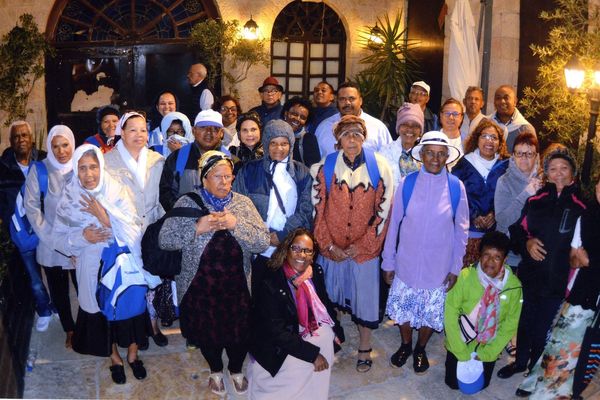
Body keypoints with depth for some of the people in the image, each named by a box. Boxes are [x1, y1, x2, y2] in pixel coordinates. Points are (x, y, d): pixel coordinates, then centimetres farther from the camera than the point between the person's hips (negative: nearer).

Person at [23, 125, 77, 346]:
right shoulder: (39, 170, -7)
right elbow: (31, 206, -4)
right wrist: (50, 236, -8)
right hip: (51, 245, 0)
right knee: (58, 291, 12)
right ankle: (69, 330, 31)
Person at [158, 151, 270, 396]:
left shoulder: (243, 203, 1)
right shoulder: (187, 203, -4)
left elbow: (264, 242, -7)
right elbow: (164, 240, -10)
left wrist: (236, 224, -20)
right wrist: (197, 228, -21)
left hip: (236, 285, 1)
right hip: (200, 286, -1)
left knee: (239, 330, 8)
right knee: (207, 330, 14)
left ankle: (236, 369, 42)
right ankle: (215, 370, 47)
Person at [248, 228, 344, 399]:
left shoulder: (316, 273, -7)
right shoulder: (270, 283, -25)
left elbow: (325, 304, 10)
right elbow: (277, 331, -25)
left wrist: (336, 330, -3)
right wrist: (312, 354, -25)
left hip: (304, 330, 7)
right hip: (276, 343, -7)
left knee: (327, 333, -15)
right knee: (301, 365, -24)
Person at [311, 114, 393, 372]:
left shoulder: (379, 167, -5)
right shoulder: (324, 167, -3)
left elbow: (383, 210, -5)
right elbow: (317, 209, -2)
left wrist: (362, 245, -9)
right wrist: (328, 245, -7)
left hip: (365, 248, 0)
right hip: (332, 248, 1)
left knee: (365, 296, 9)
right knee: (331, 295, 13)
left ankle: (364, 348, 27)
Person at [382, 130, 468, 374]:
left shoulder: (456, 187, -9)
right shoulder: (407, 183, -9)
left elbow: (461, 230, 0)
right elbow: (394, 223, -2)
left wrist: (455, 267, 0)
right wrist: (388, 262, 1)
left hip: (438, 267, 0)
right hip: (406, 263, 0)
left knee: (431, 312, 13)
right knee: (403, 308, 15)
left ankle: (420, 349, 42)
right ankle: (405, 346, 44)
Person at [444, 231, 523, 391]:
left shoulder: (514, 285, -18)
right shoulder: (465, 276, -24)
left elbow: (510, 324, -8)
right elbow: (450, 313, -19)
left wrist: (487, 353, -11)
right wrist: (462, 352, -17)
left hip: (489, 348, 2)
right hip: (461, 344, -1)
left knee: (481, 385, 13)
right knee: (453, 383, 7)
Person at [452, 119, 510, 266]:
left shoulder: (505, 166, 8)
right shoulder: (464, 164, 3)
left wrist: (494, 215, -10)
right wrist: (474, 217, -11)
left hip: (495, 230, 1)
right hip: (468, 229, -1)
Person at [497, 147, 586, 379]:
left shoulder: (582, 205, -9)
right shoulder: (536, 200, 3)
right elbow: (517, 230, 10)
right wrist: (526, 243, -8)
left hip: (558, 281, -3)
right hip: (530, 275, 3)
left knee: (543, 327, 10)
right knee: (524, 320, 18)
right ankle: (520, 361, 42)